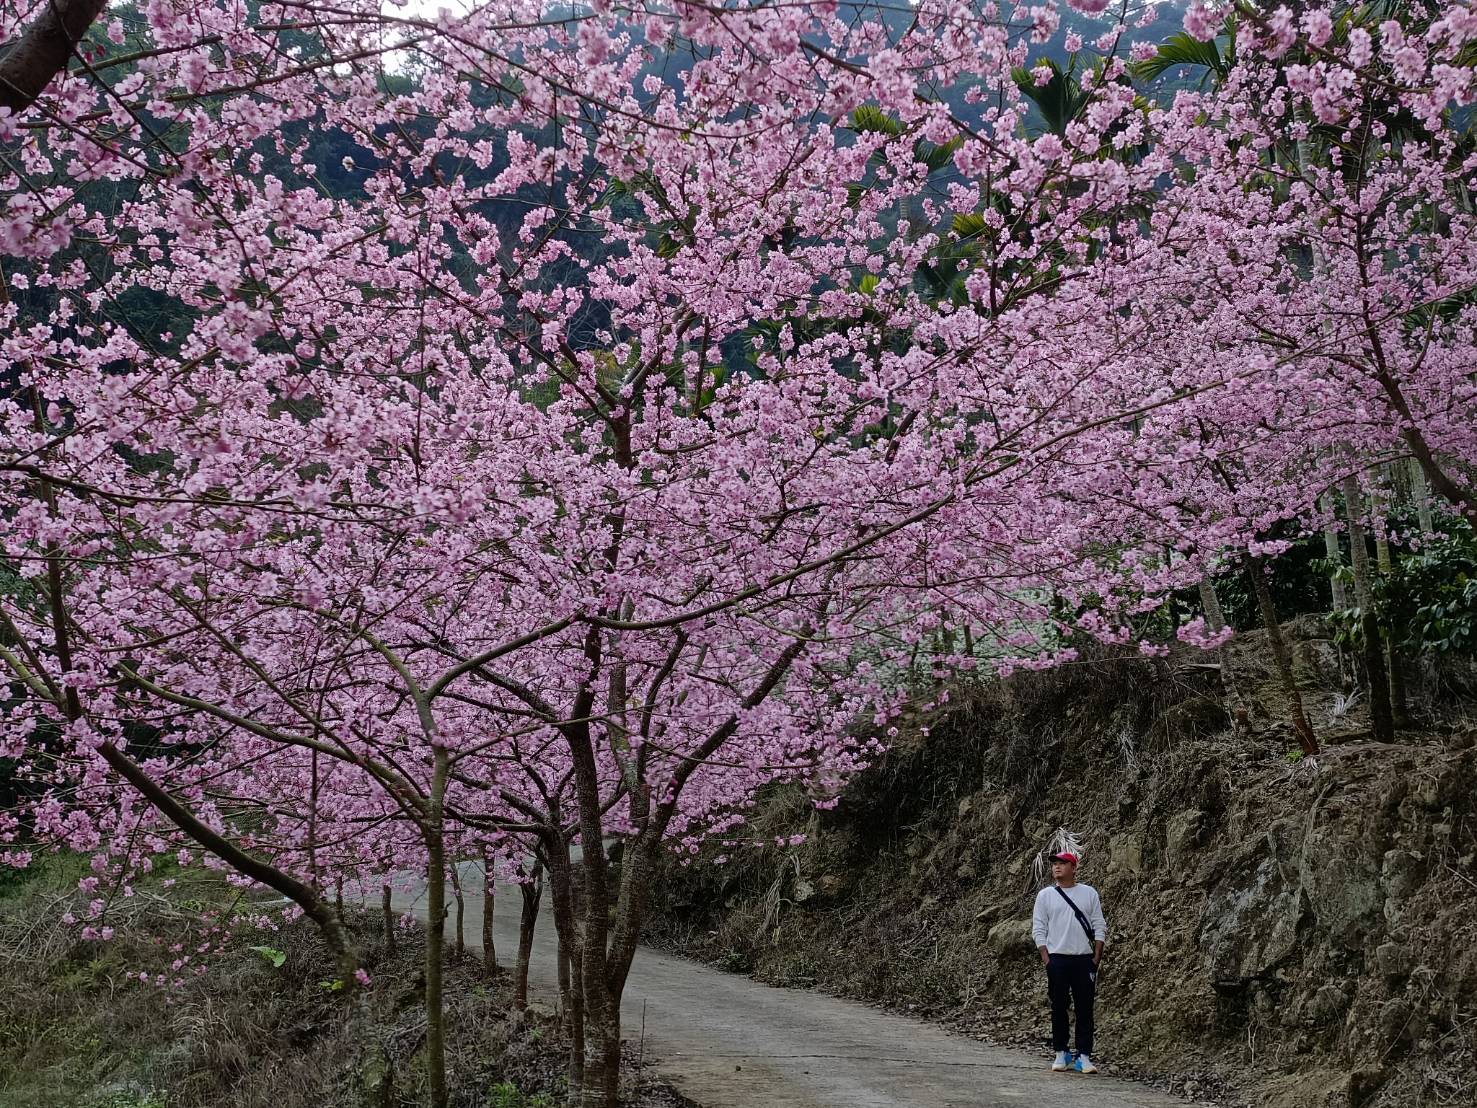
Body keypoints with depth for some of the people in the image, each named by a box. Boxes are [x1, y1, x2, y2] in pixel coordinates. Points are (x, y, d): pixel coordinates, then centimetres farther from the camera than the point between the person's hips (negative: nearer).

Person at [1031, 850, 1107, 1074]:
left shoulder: (1089, 893, 6)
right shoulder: (1045, 895, 5)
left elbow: (1099, 927, 7)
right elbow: (1038, 929, 4)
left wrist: (1097, 957, -2)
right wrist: (1046, 959, -6)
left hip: (1084, 959, 0)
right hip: (1057, 959, 0)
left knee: (1085, 1009, -1)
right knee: (1059, 1008, 3)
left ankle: (1084, 1056, 2)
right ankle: (1061, 1053, 12)